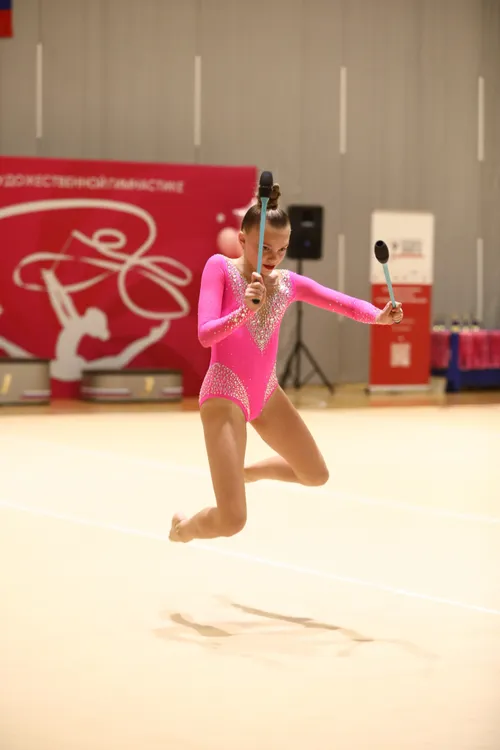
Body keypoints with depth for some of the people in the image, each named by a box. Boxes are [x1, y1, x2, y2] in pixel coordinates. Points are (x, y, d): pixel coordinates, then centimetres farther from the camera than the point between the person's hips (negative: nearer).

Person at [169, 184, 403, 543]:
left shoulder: (290, 283, 3)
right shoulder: (220, 267, -12)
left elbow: (344, 303, -3)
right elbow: (206, 335, -20)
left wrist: (379, 315, -23)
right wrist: (245, 310, -37)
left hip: (267, 394, 7)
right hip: (224, 393, -7)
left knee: (316, 475, 19)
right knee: (231, 521, -14)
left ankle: (243, 472, 41)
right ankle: (183, 527, 21)